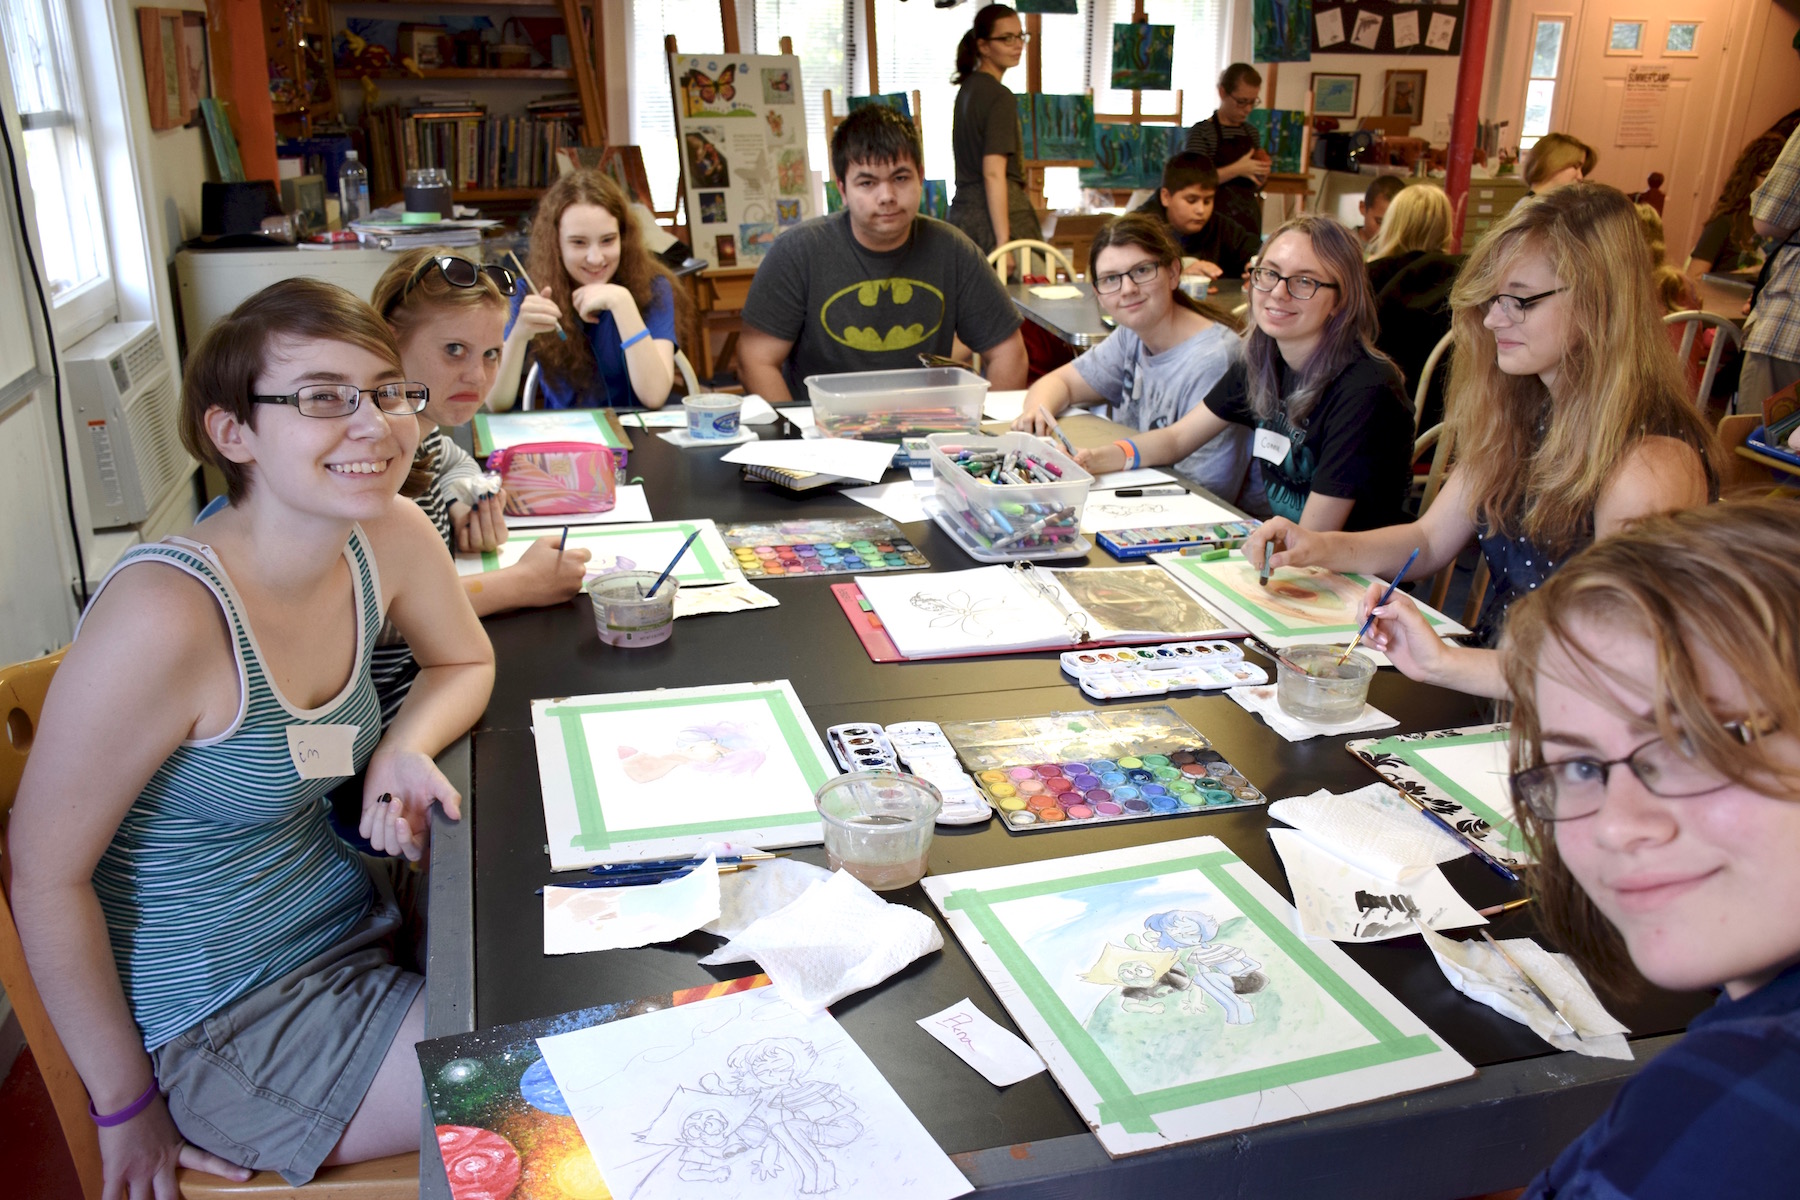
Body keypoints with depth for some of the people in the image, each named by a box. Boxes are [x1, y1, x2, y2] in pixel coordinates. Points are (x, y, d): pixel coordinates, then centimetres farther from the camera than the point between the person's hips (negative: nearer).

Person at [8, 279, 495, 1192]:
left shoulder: (391, 538, -9)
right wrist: (129, 1108, -11)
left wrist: (405, 751, -12)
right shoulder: (166, 618, -30)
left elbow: (463, 662, 10)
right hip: (215, 1024, -7)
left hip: (352, 916, 7)